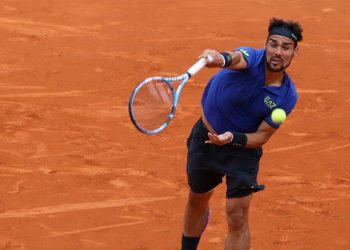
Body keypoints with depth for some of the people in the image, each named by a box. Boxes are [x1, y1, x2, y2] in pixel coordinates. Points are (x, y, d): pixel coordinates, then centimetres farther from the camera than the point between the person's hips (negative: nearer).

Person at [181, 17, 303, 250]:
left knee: (237, 217, -8)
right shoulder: (251, 59, -27)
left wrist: (232, 138, -35)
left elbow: (262, 137, -16)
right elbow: (236, 58, -53)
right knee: (197, 200, 21)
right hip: (205, 136, 1)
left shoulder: (287, 97, -21)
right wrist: (219, 58, -77)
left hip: (243, 146, -1)